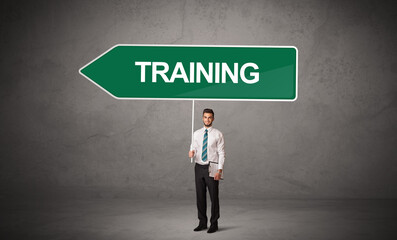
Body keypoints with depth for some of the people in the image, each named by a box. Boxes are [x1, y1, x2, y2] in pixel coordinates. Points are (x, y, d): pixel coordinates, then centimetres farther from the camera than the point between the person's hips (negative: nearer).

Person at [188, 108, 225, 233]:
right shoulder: (196, 134, 9)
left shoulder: (218, 134, -3)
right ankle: (202, 222, 21)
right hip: (199, 167, 4)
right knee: (200, 196, 9)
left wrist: (219, 170, -15)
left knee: (214, 196, 1)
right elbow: (193, 148, 12)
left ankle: (214, 224, 12)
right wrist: (192, 153, -14)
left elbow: (221, 153, -6)